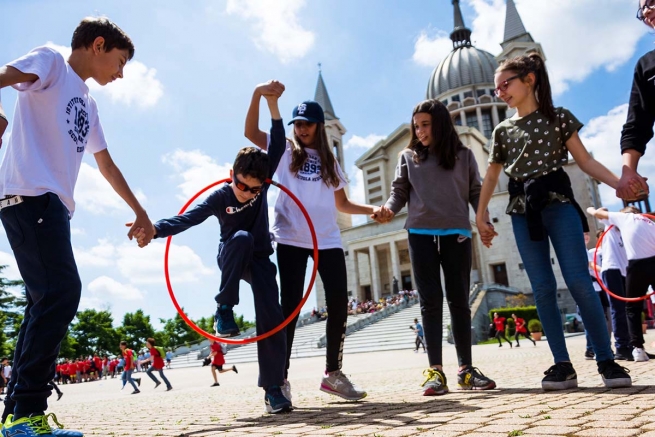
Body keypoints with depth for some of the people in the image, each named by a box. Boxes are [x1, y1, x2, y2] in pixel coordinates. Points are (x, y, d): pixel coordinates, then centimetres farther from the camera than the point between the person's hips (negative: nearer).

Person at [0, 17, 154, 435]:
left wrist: (139, 210, 31)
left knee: (48, 303, 6)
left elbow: (107, 165, 31)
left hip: (54, 205, 9)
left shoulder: (88, 103, 27)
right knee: (62, 292, -18)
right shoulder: (51, 61, 5)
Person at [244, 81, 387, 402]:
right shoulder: (285, 151, 11)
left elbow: (342, 203, 21)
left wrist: (372, 210, 5)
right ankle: (281, 377, 0)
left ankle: (333, 374, 12)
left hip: (327, 240, 4)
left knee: (339, 305, -2)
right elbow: (250, 132, -5)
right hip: (291, 240, -3)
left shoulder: (329, 161, 20)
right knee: (290, 306, -7)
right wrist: (258, 94, -19)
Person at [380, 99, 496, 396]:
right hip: (420, 234, 0)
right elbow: (400, 191, 8)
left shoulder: (464, 155, 12)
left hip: (457, 233, 0)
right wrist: (389, 208, -14)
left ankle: (465, 369, 9)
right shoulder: (408, 157, 13)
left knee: (459, 300, 3)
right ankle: (435, 371, 0)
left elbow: (476, 192, 9)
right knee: (430, 301, -1)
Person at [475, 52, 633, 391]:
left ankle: (606, 360, 0)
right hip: (522, 211, 3)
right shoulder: (502, 131, 14)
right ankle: (562, 365, 2)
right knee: (543, 288, -2)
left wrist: (620, 184, -10)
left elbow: (585, 160, 4)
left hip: (558, 201, -2)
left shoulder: (558, 117, 7)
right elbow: (491, 177, 18)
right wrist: (480, 216, 11)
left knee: (578, 280, -11)